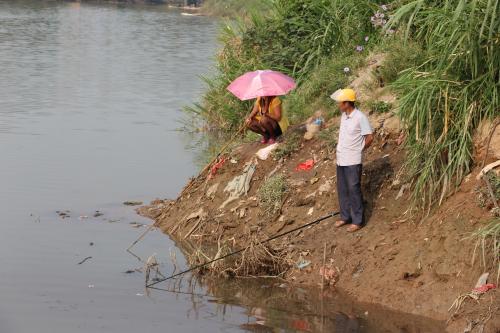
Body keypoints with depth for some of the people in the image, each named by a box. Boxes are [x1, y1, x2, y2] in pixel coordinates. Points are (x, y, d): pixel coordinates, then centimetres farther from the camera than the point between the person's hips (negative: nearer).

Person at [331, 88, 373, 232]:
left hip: (353, 161, -8)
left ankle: (357, 221, 7)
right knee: (342, 189, 14)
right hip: (341, 159, 8)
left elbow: (369, 137, -14)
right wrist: (341, 149, 10)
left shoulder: (360, 117, -18)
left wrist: (358, 150, -2)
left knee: (354, 190, -1)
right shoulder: (343, 115, 6)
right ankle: (345, 216, 27)